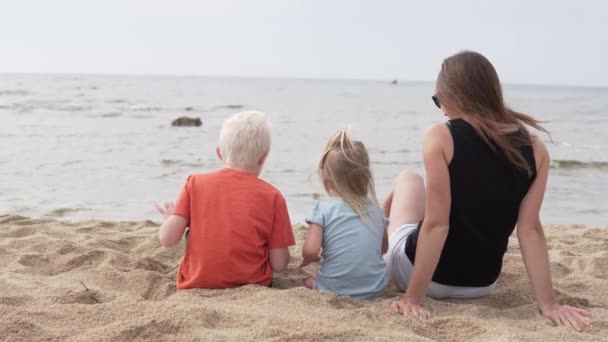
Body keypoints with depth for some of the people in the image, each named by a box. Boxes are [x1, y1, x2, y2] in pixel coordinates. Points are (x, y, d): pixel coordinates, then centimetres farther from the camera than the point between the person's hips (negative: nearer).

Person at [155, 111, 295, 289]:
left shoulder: (195, 183, -3)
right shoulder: (272, 196, -6)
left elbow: (167, 238, -9)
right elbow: (279, 265, -7)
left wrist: (169, 217, 13)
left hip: (197, 284, 0)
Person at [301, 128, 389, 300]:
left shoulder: (323, 208, -7)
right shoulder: (375, 208, 6)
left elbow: (310, 250, -14)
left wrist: (308, 260, 8)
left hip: (335, 289, -3)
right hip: (376, 289, 3)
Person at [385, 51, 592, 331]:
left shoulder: (441, 137, -20)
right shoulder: (535, 150, -7)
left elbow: (436, 224, -23)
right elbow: (530, 230, -11)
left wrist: (413, 298, -18)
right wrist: (548, 303, -7)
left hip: (424, 275, -4)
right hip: (481, 284, 4)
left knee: (408, 179, 22)